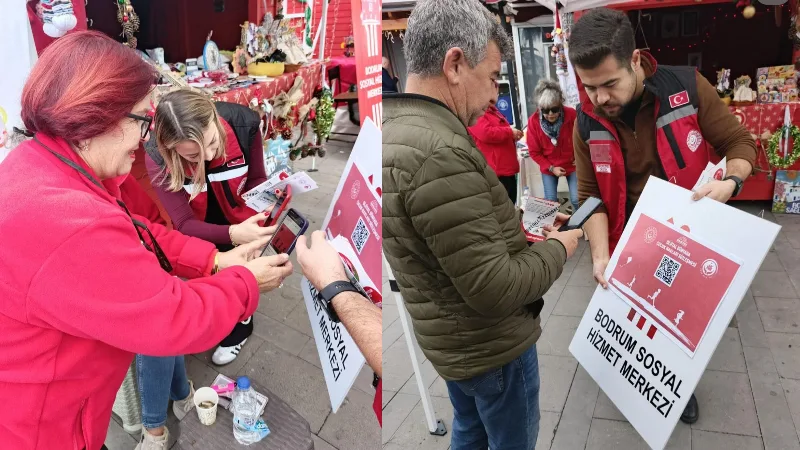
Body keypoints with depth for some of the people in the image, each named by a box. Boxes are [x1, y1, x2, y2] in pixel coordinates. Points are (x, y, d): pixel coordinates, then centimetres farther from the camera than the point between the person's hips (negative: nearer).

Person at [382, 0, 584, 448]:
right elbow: (495, 289, -28)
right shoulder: (439, 152, -31)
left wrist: (517, 233, 2)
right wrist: (556, 249, -13)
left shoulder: (396, 131, 0)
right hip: (491, 345, -9)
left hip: (451, 338, 9)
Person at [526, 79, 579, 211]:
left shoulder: (572, 114, -21)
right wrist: (551, 168, -13)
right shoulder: (533, 121, -18)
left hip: (572, 164, -1)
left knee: (577, 200, -5)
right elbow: (534, 152, -8)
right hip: (548, 168, 1)